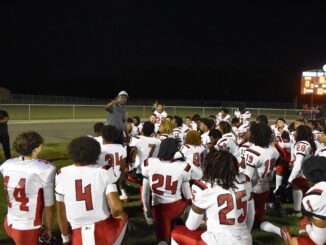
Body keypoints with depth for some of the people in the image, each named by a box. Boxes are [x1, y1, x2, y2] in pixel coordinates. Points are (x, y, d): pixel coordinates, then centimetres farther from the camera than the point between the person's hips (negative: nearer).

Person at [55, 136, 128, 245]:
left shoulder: (62, 175, -5)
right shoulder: (104, 172, -11)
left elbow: (61, 213, 1)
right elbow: (116, 208, -20)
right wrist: (117, 214, 4)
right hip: (105, 233, 0)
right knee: (122, 217, 29)